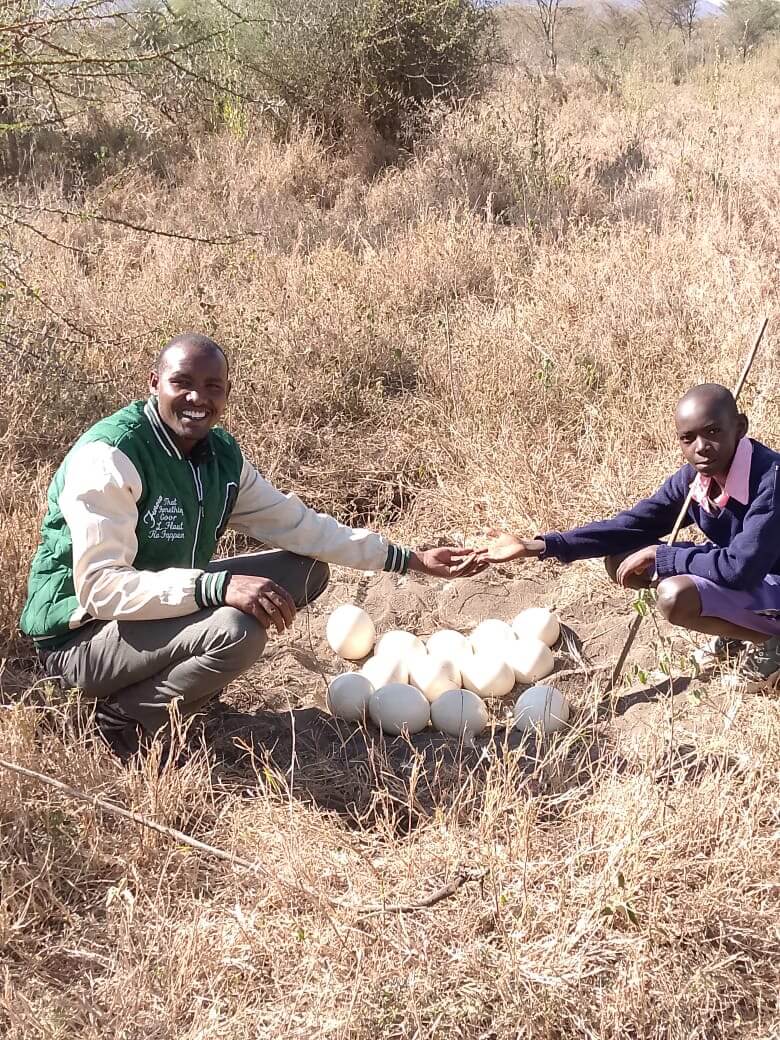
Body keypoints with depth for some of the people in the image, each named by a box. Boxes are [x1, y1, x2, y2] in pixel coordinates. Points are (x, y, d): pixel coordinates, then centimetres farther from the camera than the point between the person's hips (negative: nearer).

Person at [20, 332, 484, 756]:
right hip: (82, 633, -8)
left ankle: (188, 677, 4)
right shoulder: (108, 456, -24)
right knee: (237, 630, -34)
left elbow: (297, 524, 6)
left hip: (168, 604, 8)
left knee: (307, 570, 5)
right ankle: (124, 717, -10)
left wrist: (410, 559, 3)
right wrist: (218, 586, -40)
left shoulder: (221, 454, -1)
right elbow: (100, 587, -30)